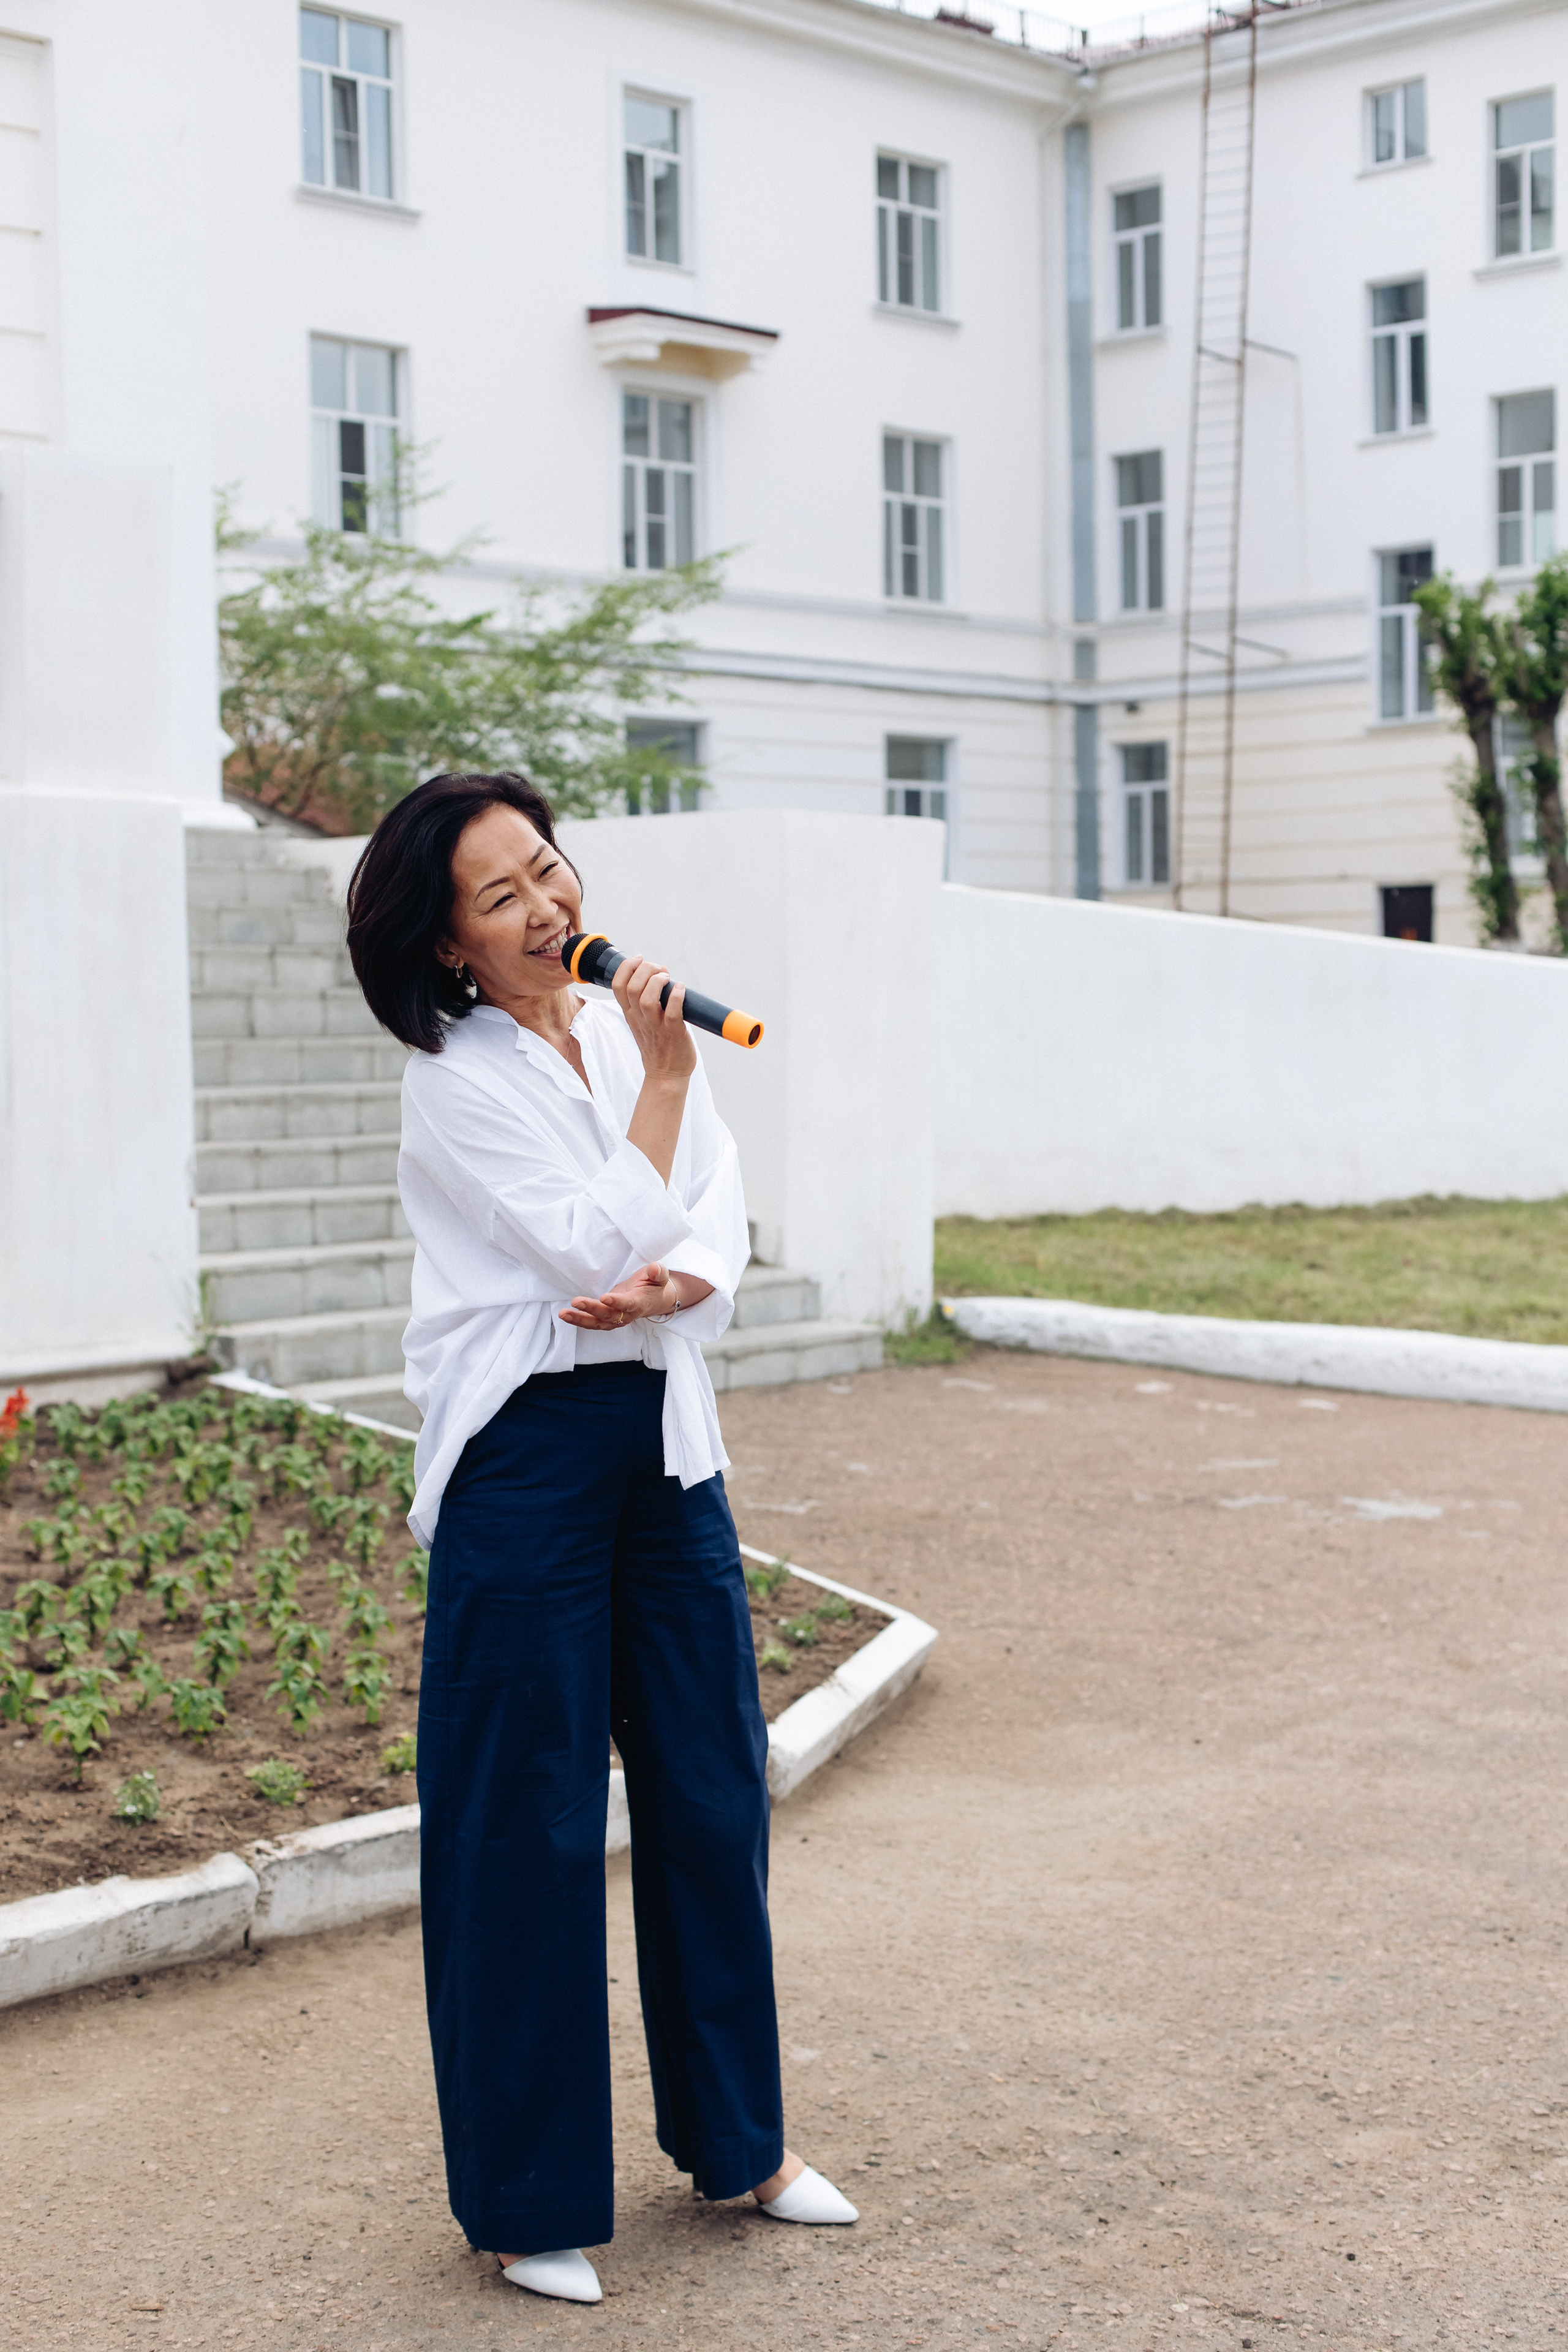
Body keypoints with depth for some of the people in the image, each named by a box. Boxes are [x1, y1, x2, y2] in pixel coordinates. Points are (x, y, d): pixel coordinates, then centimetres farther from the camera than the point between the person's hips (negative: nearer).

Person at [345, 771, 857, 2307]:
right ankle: (529, 2198, 16)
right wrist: (663, 1077, -12)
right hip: (529, 1458, -6)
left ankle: (734, 2135, 30)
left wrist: (669, 1285, -20)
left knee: (713, 1790, 13)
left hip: (667, 1440, 6)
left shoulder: (634, 1030, 8)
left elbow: (717, 1223, 0)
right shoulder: (458, 1081, -11)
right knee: (528, 1820, 1)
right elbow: (603, 1243, -18)